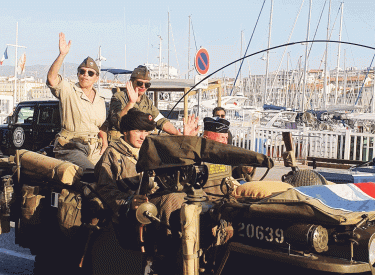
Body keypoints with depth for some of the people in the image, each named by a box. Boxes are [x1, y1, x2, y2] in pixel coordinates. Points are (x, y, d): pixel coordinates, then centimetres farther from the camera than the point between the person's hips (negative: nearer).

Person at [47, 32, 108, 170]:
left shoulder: (100, 101, 15)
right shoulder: (68, 91, -2)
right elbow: (52, 79, -22)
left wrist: (104, 141, 6)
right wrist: (62, 55, -30)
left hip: (94, 150, 6)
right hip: (71, 148, -6)